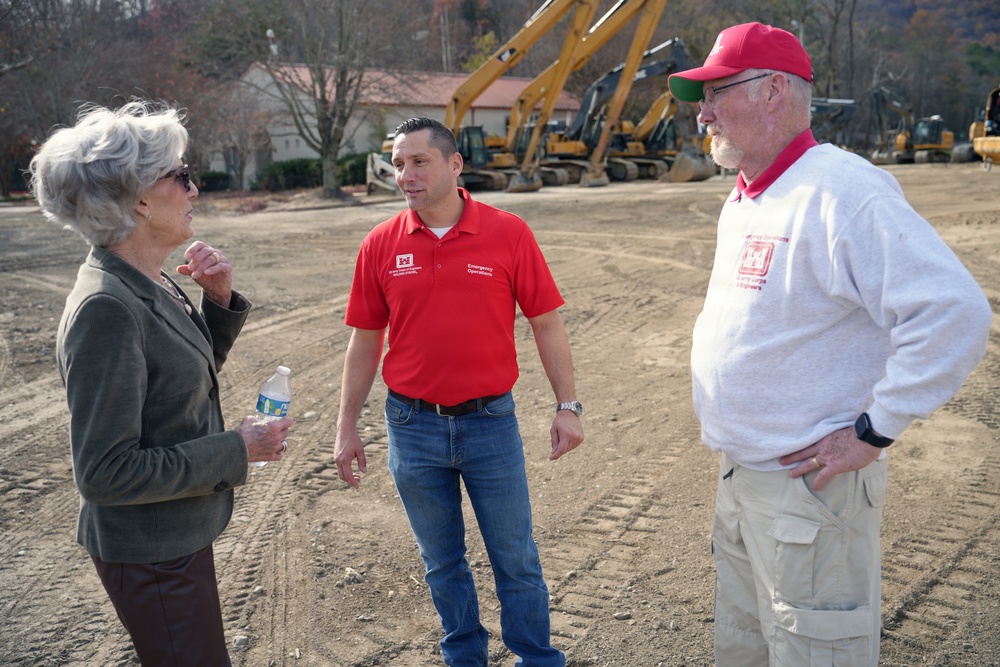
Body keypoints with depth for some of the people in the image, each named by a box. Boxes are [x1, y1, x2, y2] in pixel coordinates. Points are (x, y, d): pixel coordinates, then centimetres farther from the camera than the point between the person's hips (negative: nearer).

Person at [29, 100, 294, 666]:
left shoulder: (151, 284, -1)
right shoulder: (106, 308, -27)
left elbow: (194, 375, 14)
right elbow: (106, 472, -27)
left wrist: (219, 301, -3)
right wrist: (237, 450, -21)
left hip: (177, 534, 9)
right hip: (152, 554, -9)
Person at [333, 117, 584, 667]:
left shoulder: (508, 234, -7)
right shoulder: (381, 245, -2)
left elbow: (547, 324, -3)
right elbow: (364, 343, 4)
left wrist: (567, 406, -6)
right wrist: (346, 429, 4)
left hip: (491, 421, -2)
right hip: (412, 425, 2)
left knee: (515, 557, 11)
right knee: (441, 559, 17)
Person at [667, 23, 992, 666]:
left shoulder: (843, 190, -20)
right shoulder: (743, 200, 11)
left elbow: (954, 312, -27)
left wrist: (873, 433, -22)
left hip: (809, 484, -9)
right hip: (739, 476, 9)